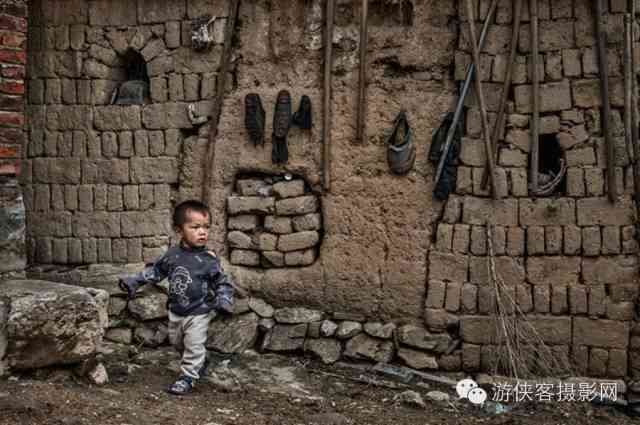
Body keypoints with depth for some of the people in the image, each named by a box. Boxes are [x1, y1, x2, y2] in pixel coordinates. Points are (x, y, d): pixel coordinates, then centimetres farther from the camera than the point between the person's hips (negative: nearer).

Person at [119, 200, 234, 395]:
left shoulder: (208, 260, -17)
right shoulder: (172, 254, -6)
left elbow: (223, 283, -12)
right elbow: (155, 271, 8)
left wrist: (224, 300, -27)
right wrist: (134, 281, 6)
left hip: (199, 313, -5)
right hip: (176, 311, 6)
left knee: (194, 346, -1)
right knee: (177, 342, 23)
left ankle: (188, 377, 15)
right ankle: (200, 363, 44)